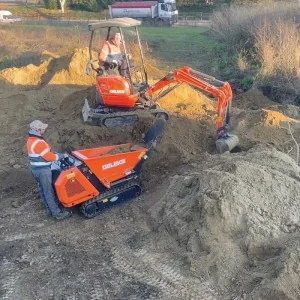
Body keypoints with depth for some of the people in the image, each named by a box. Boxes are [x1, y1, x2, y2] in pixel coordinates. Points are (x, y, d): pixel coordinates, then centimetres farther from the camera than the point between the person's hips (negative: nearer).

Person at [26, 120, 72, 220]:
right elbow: (49, 157, -23)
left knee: (43, 190, 19)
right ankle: (57, 213, 6)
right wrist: (62, 156, -9)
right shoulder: (39, 142, -26)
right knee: (49, 191, -2)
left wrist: (57, 154, 9)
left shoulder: (31, 140, 6)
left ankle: (49, 209, 32)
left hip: (35, 168, 10)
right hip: (43, 170, -10)